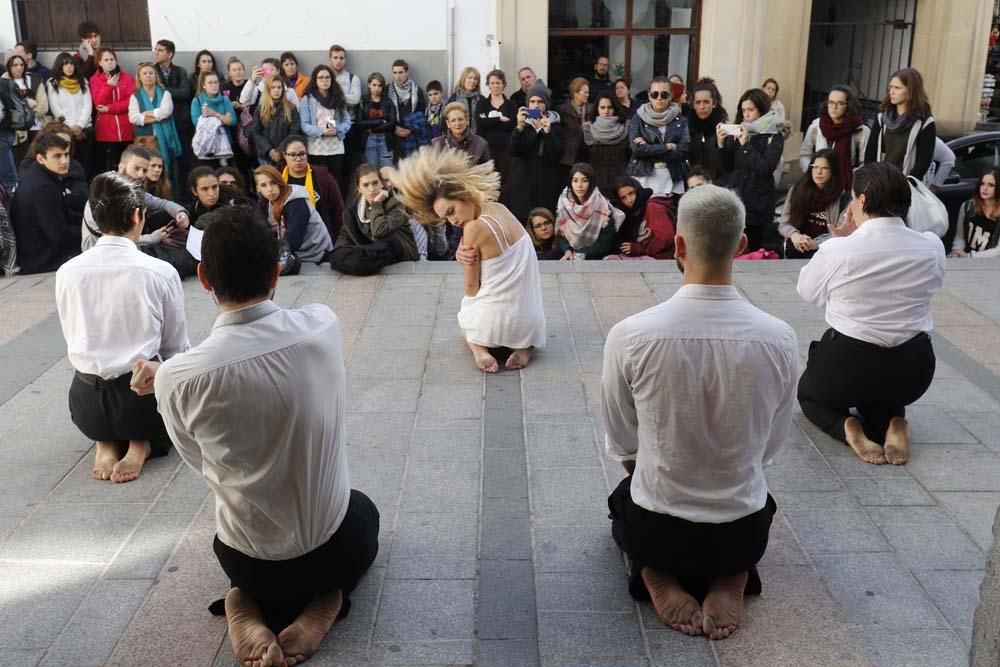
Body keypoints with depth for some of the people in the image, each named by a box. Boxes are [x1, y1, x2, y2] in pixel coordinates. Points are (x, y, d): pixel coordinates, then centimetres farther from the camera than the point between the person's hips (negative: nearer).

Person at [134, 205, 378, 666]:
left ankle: (247, 605, 10)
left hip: (249, 561, 1)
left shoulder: (177, 378, -22)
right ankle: (323, 601, 8)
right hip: (334, 548, -1)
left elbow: (201, 463, -4)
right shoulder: (324, 325, -17)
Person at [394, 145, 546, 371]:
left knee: (465, 318, 34)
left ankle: (478, 348, 3)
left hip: (495, 325, -4)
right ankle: (524, 348, 9)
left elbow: (471, 286, -8)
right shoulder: (500, 209, 2)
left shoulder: (474, 229, -19)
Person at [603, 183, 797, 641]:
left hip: (655, 530, -1)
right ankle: (730, 579, 8)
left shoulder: (630, 335, -21)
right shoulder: (780, 338, -17)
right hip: (744, 532, 1)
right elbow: (771, 444, -1)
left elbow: (621, 444, -5)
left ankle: (657, 576, 5)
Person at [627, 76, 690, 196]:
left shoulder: (680, 120, 6)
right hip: (643, 177, -1)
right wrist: (668, 147, -7)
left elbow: (682, 152, -5)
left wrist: (648, 148, -8)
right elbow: (637, 149, -8)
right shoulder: (638, 118, 5)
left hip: (673, 179, 1)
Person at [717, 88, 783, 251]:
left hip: (757, 204, -3)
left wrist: (745, 145, -14)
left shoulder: (774, 137, 0)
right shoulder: (737, 132, 9)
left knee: (755, 250, 1)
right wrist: (721, 145, -9)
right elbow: (726, 168, 7)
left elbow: (765, 168, -13)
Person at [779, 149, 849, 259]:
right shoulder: (797, 190, 7)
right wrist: (794, 235, -19)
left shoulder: (843, 199, -2)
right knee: (790, 248, -32)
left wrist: (815, 244, -27)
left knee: (814, 255, -34)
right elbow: (783, 224, 6)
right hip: (798, 245, 2)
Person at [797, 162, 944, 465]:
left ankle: (848, 427, -1)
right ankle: (892, 425, 4)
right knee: (885, 389, 38)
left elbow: (808, 292, 2)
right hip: (914, 370, 4)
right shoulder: (932, 247, -6)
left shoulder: (837, 250, -16)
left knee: (808, 390, 29)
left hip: (847, 364, -3)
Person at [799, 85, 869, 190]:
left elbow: (866, 165, -2)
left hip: (847, 189, -2)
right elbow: (804, 156, 11)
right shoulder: (815, 127, 5)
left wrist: (849, 176, -15)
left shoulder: (861, 131, -2)